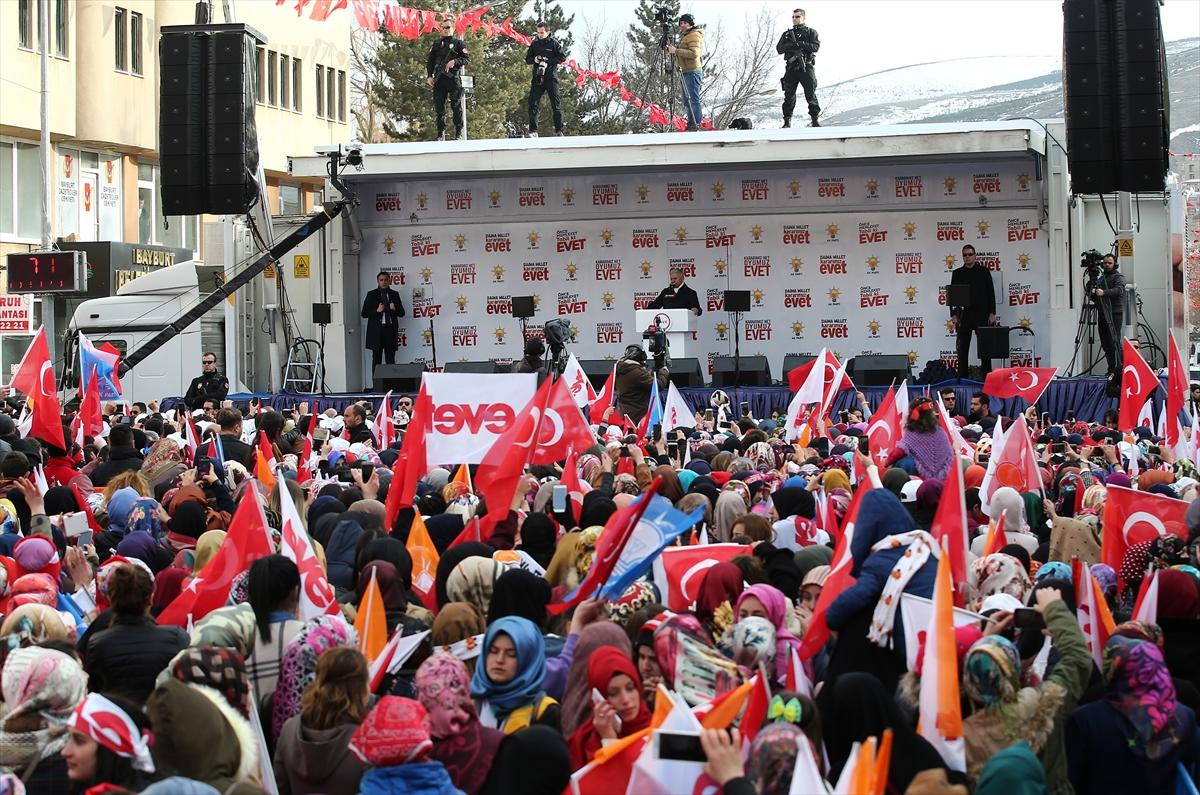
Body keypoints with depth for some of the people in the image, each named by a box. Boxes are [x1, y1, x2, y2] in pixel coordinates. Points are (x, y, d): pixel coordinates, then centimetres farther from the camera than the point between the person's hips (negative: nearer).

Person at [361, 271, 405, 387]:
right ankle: (376, 385, -1)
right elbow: (364, 313, -1)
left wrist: (394, 309, -9)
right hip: (377, 330, -2)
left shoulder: (394, 294, 11)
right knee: (377, 360, 0)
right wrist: (377, 311, -14)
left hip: (390, 330, 2)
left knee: (390, 359, 1)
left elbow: (401, 313, 11)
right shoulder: (371, 294, 4)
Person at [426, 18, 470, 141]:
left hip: (453, 77, -4)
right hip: (439, 79, 4)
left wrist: (455, 61, -14)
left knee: (456, 106, -8)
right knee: (439, 107, 1)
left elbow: (467, 58, 1)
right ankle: (441, 134, 3)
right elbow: (430, 61, 18)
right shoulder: (436, 44, 20)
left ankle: (459, 133, -6)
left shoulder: (458, 43, 8)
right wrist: (429, 76, 6)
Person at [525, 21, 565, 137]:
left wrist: (548, 62, -13)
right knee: (533, 104, -4)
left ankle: (559, 130, 2)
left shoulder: (553, 43, 1)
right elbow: (527, 59, 18)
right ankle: (533, 131, -1)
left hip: (551, 78, -3)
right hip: (537, 78, 3)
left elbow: (563, 57, -3)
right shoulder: (534, 44, 12)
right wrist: (534, 59, -5)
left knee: (555, 104, -2)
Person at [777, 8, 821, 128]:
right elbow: (779, 49, 5)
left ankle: (815, 119, -2)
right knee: (789, 95, 0)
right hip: (791, 68, 3)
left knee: (811, 95, -6)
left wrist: (799, 44, -16)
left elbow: (815, 47, -6)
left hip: (806, 67, -3)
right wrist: (791, 45, -13)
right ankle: (787, 121, 3)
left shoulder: (810, 32, 9)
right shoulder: (787, 34, 18)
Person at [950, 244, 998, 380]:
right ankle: (962, 378, 4)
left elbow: (991, 293, 4)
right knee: (962, 349, 1)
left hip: (981, 314, -1)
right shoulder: (957, 274, 10)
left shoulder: (984, 272, 7)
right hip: (963, 315, 1)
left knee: (984, 348, -2)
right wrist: (953, 314, -1)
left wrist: (992, 313, -3)